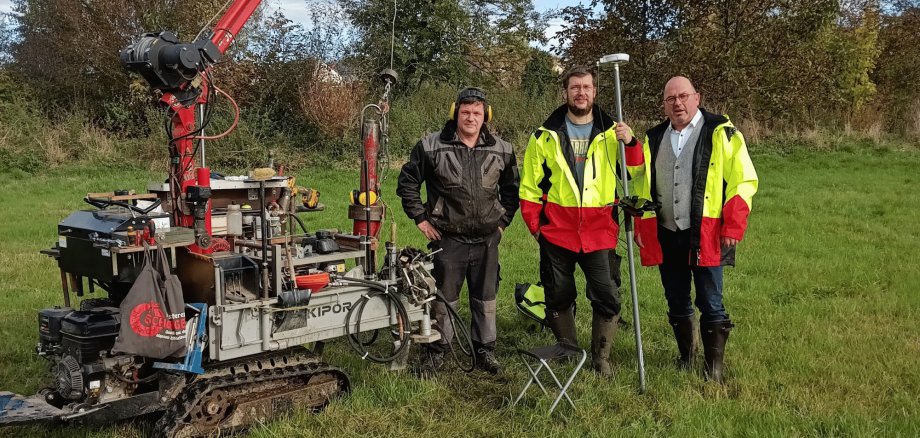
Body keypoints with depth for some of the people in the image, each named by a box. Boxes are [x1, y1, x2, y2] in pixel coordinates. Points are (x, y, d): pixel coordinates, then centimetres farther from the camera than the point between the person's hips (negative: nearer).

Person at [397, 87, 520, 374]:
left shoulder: (502, 151, 3)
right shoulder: (431, 147, -6)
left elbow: (511, 189, 17)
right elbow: (407, 183, 3)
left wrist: (503, 220, 10)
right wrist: (421, 218, 0)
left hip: (487, 240, 2)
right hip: (447, 239, -2)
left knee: (486, 300, 10)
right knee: (444, 299, 6)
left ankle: (485, 351, 24)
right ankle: (438, 351, 22)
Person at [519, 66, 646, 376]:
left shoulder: (611, 132, 6)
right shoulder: (546, 135, 4)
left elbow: (636, 173, 2)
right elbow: (530, 184, 7)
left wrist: (631, 143, -15)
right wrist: (534, 223, 0)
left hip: (599, 232, 0)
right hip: (556, 232, 0)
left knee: (607, 298, -3)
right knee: (558, 298, 10)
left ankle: (600, 358, 15)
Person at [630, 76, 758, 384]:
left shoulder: (721, 133, -3)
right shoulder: (654, 138, 12)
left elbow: (743, 181, -6)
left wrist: (733, 227, -12)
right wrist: (641, 226, 12)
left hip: (706, 236, -5)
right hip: (665, 236, 5)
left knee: (710, 304, 1)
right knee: (676, 304, 13)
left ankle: (714, 368, 12)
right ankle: (685, 357, 29)